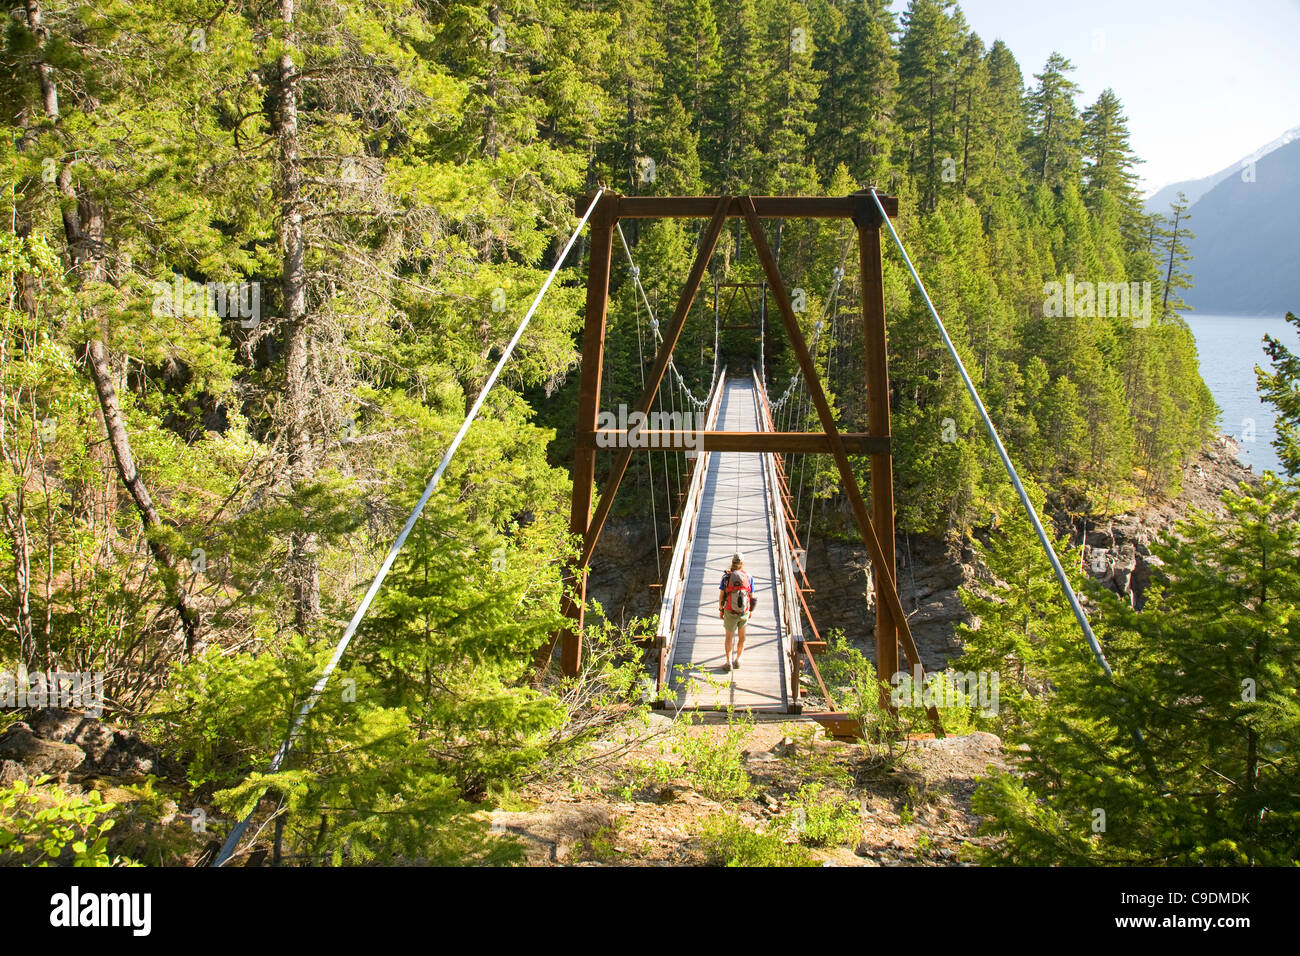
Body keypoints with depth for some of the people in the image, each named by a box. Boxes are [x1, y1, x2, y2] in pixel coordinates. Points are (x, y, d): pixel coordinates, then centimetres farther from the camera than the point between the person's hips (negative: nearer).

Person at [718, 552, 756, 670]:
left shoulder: (726, 577, -12)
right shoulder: (749, 577, -9)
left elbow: (721, 596, -7)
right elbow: (751, 597, -1)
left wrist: (720, 610, 8)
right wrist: (750, 611, 14)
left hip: (730, 612, -1)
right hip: (744, 612, 1)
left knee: (729, 636, 18)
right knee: (742, 637, 23)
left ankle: (729, 662, 13)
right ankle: (737, 660, 28)